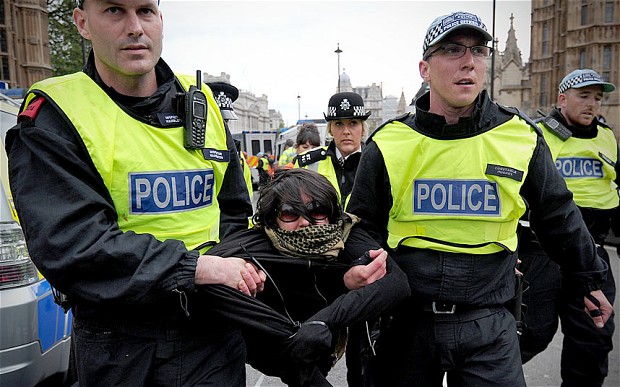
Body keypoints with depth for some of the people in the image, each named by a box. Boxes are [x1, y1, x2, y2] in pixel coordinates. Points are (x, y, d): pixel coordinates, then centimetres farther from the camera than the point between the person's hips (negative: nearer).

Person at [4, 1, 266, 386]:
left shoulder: (203, 102, 5)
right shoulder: (52, 116, -9)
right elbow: (68, 246, -19)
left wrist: (236, 264, -5)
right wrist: (196, 266, -23)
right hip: (119, 346, -2)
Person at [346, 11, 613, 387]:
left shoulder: (521, 138, -3)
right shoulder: (388, 144, -5)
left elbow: (559, 217, 10)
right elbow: (363, 227, 5)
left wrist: (590, 279, 20)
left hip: (490, 324, 0)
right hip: (407, 321, 1)